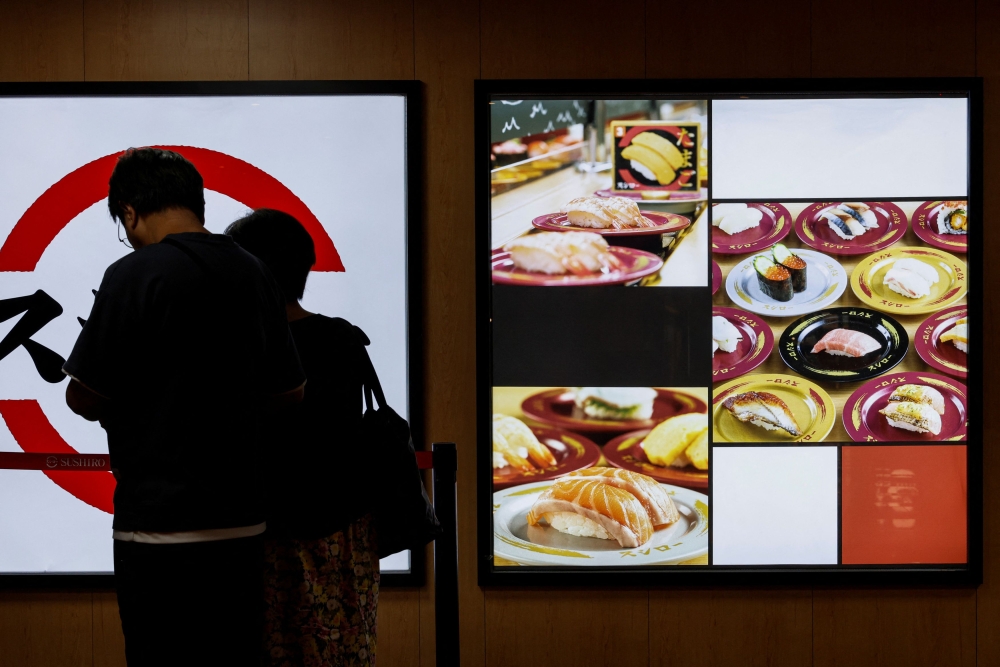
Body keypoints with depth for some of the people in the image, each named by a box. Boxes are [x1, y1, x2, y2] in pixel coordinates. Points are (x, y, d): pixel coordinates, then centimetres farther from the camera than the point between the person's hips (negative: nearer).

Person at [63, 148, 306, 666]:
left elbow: (83, 399, -10)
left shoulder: (135, 275, -12)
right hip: (242, 521, 6)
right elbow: (290, 391, 14)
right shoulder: (253, 273, 7)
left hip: (162, 530, -6)